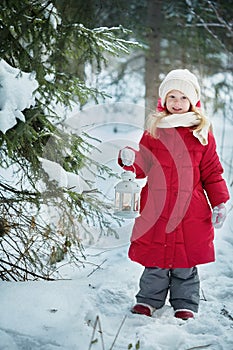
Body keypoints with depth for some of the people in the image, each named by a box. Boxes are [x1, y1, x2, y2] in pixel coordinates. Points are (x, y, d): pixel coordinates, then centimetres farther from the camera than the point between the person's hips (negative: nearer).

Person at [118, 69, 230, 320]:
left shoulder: (202, 133, 6)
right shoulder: (154, 130, 8)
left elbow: (212, 171, 8)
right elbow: (144, 166, 9)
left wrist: (219, 202, 1)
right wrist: (130, 160, -13)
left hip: (190, 210, -1)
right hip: (155, 208, 1)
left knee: (186, 262, 5)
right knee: (154, 259, 6)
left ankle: (185, 303, 20)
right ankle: (149, 299, 22)